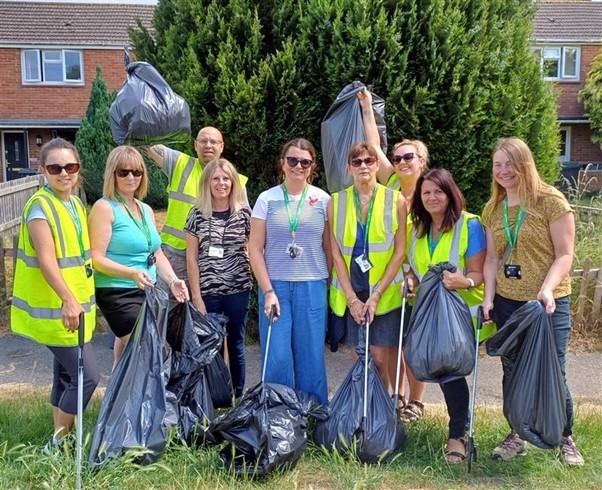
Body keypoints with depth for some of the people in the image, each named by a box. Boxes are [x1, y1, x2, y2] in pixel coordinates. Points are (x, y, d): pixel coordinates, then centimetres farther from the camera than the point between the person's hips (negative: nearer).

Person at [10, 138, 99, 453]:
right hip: (54, 310, -8)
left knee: (66, 375, 16)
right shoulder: (40, 206, -17)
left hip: (74, 308, 8)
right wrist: (68, 300, -39)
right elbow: (46, 260, -28)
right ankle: (57, 445, 9)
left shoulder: (76, 203, 9)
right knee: (87, 376, -7)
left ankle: (62, 439, 29)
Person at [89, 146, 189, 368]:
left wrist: (172, 280, 1)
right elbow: (96, 258, -15)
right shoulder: (104, 208, -8)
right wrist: (132, 273, -28)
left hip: (146, 293, 7)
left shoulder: (146, 210, 14)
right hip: (117, 294, -7)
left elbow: (157, 253, 17)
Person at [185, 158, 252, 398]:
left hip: (238, 290, 1)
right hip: (207, 291, 0)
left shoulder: (244, 212, 1)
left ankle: (237, 397, 26)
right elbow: (191, 257, 0)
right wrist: (196, 296, -5)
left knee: (236, 344, 11)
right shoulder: (197, 214, 0)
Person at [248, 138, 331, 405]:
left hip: (312, 286, 1)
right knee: (276, 357, 2)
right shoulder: (267, 199, 1)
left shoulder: (323, 200, 3)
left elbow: (329, 247, 7)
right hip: (275, 286, 0)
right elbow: (255, 248, 0)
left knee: (311, 356, 6)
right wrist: (268, 291, -7)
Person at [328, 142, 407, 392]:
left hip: (385, 293, -1)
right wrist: (352, 298, -6)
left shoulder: (396, 200, 1)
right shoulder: (336, 201, 4)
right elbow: (336, 252, 1)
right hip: (349, 293, 1)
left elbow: (399, 252, -2)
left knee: (380, 359, -2)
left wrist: (376, 296, -10)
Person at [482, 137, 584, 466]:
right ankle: (517, 436, 28)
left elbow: (564, 254, -10)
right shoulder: (493, 208, 7)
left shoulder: (551, 201, -8)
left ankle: (566, 439, 24)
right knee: (512, 371, 11)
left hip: (548, 302, -4)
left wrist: (547, 289, -24)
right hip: (507, 302, 4)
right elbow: (492, 257, 8)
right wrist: (488, 297, -2)